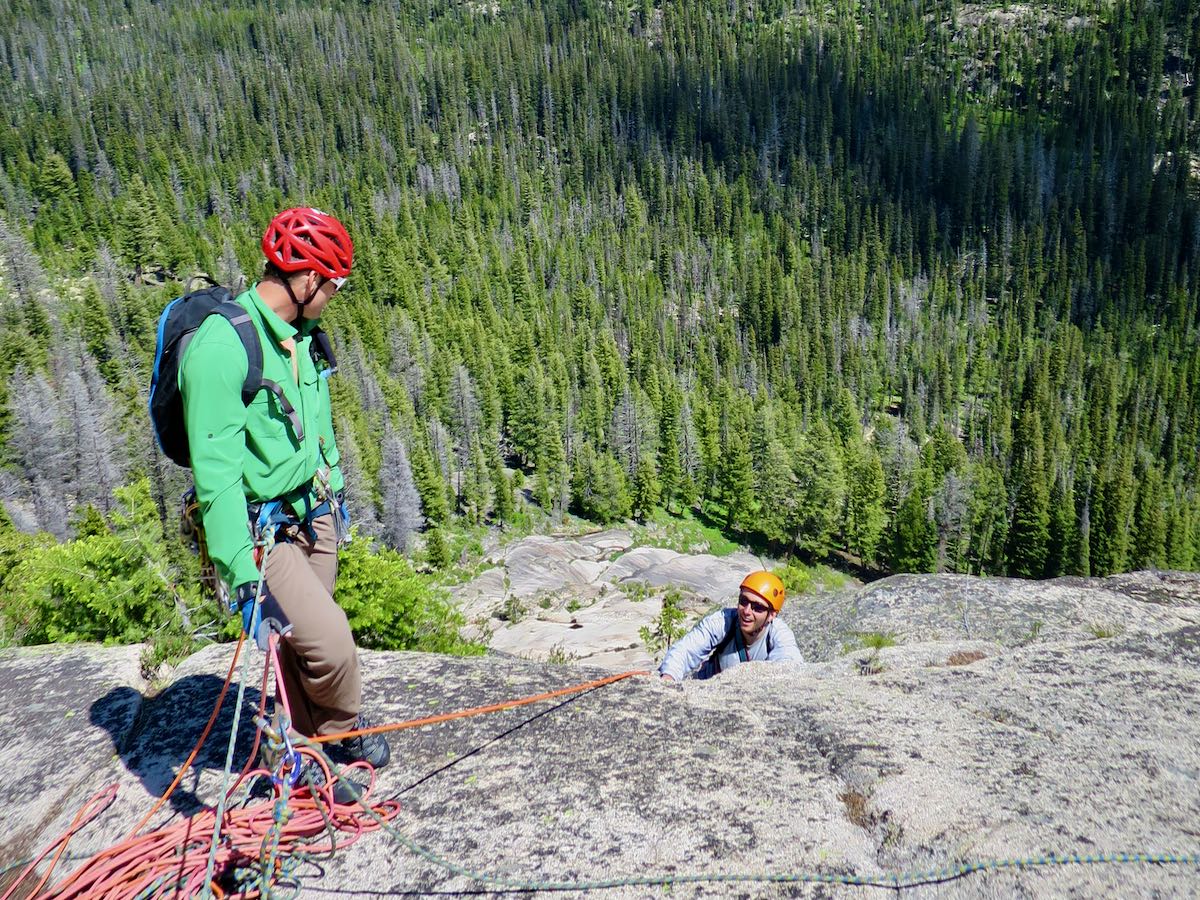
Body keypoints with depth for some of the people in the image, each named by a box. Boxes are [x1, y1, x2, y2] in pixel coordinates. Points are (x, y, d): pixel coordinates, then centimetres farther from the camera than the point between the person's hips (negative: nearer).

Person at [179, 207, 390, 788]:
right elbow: (217, 473, -26)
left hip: (313, 516, 8)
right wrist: (244, 577, -28)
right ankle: (346, 731, 21)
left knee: (303, 647, 13)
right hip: (261, 532, -8)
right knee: (330, 641, -11)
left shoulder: (302, 337, 6)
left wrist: (335, 495, 27)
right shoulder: (221, 346, -23)